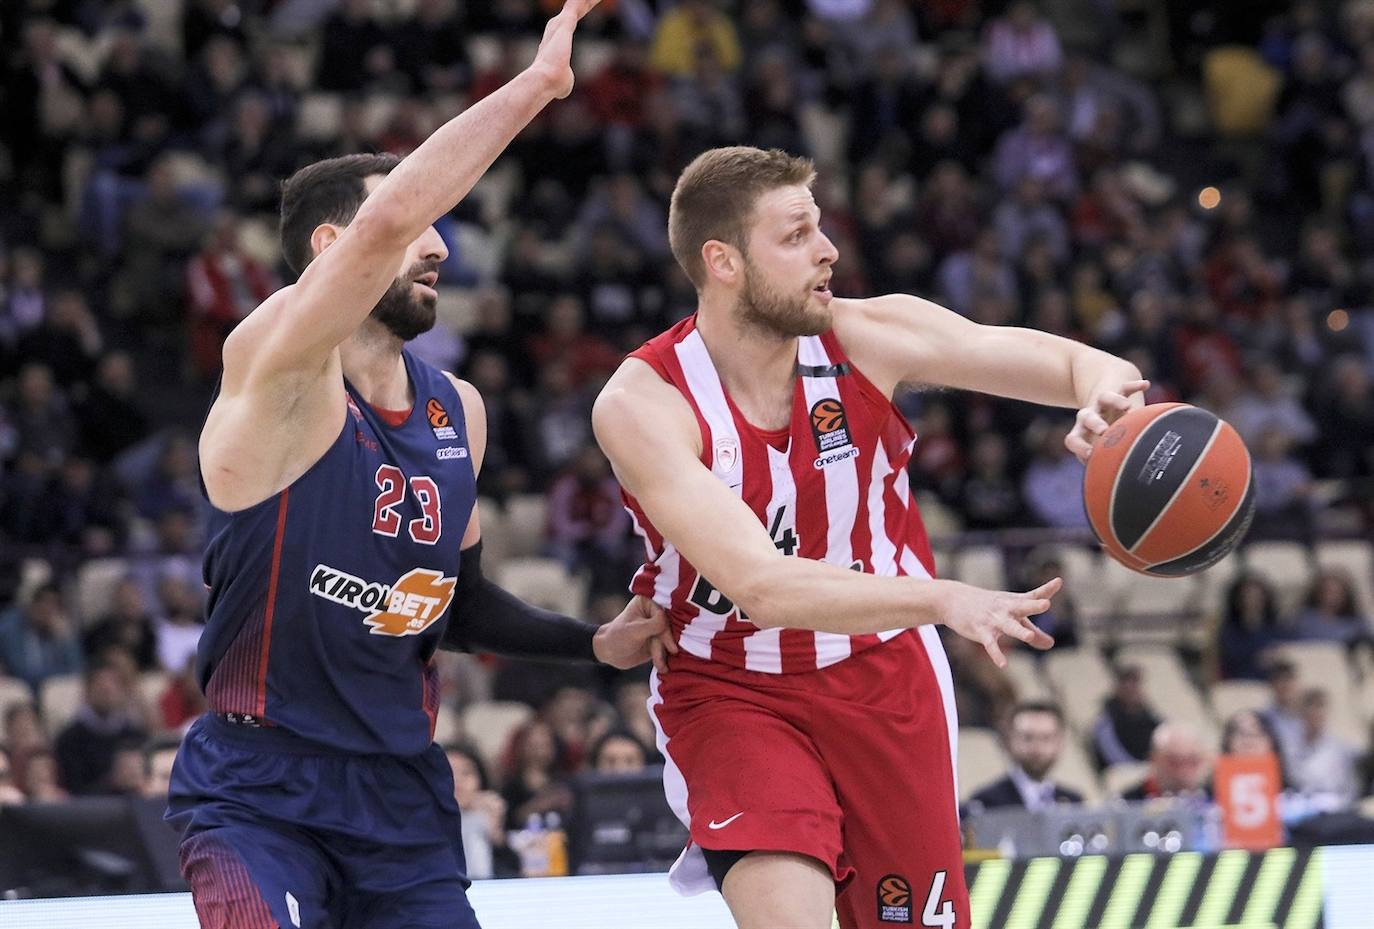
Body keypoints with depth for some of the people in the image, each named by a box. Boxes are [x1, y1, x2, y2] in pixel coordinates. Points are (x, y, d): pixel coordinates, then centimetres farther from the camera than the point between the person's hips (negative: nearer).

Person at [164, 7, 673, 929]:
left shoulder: (458, 412, 10)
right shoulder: (276, 372, -13)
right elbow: (385, 223, -31)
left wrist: (596, 643, 8)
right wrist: (538, 81, -29)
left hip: (404, 788, 7)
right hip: (259, 787, -7)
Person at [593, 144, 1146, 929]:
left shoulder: (870, 337, -14)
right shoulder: (642, 403, -23)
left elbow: (1082, 365, -11)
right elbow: (761, 586, -34)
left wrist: (1107, 400, -37)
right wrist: (945, 600, -45)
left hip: (884, 680, 4)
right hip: (732, 693, -4)